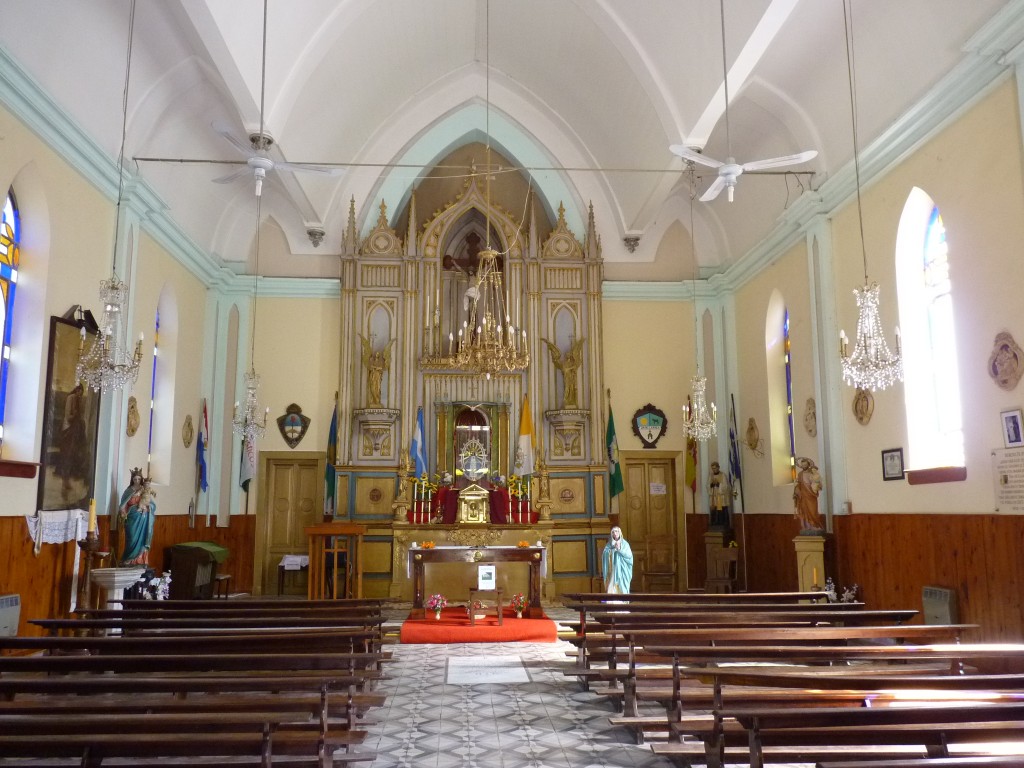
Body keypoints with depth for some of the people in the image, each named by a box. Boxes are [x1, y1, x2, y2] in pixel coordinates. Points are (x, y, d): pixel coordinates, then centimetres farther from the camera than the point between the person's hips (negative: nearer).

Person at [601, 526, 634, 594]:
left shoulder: (625, 544, 6)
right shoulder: (609, 544, 9)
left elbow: (629, 555, -4)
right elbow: (605, 556, 1)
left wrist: (620, 549, -15)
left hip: (622, 571, -1)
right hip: (611, 571, 1)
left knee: (622, 590, -3)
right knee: (611, 589, -7)